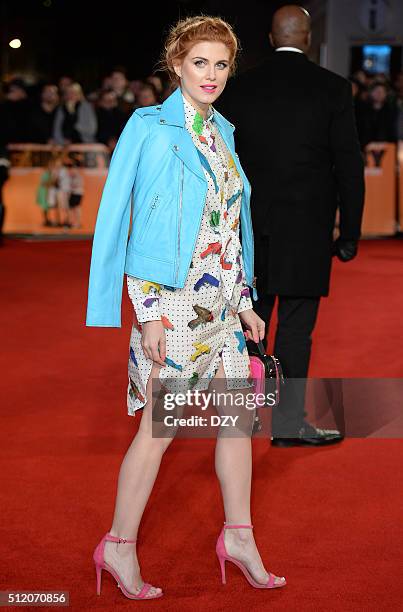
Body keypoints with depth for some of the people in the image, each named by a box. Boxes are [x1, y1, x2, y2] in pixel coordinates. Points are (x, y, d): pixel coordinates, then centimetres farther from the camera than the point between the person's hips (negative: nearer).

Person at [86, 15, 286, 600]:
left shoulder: (222, 131, 11)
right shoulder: (150, 128, -10)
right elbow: (118, 218, -12)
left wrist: (244, 300, 15)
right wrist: (147, 311, -16)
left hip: (221, 300, 7)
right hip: (171, 301, -7)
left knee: (238, 414, 10)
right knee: (160, 427, -1)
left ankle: (239, 535, 24)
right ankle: (119, 546, 14)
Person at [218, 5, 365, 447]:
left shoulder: (238, 88, 4)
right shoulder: (332, 88, -4)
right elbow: (349, 165, -4)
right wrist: (350, 233, 2)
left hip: (249, 223, 3)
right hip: (307, 226, -3)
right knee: (295, 324, 2)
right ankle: (288, 423, 6)